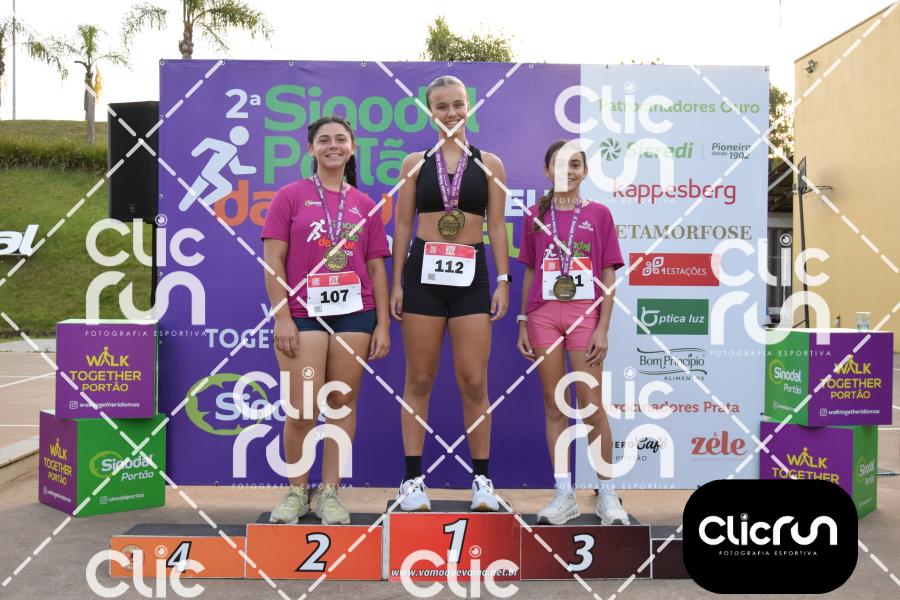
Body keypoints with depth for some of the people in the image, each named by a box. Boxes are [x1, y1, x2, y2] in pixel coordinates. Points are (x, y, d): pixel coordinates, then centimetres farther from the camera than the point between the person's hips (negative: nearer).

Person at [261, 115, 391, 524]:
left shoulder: (365, 205, 11)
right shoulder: (290, 196, 3)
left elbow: (377, 267, 10)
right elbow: (273, 261, -2)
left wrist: (383, 324, 4)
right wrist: (282, 318, -9)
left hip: (354, 314, 3)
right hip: (303, 314, -2)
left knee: (343, 404, 5)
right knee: (301, 411, -4)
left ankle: (330, 493, 16)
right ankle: (296, 491, 16)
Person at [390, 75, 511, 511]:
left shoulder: (489, 163, 8)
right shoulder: (415, 163, 8)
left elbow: (497, 226, 6)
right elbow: (402, 226, 7)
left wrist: (504, 281, -1)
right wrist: (396, 283, 2)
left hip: (471, 276, 0)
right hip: (423, 273, 0)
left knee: (474, 382, 0)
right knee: (419, 380, 4)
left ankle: (481, 478, 13)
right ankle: (413, 478, 12)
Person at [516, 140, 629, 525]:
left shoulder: (598, 214, 4)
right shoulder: (536, 217, 9)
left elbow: (608, 277, 1)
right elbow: (529, 273, 12)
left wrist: (603, 329, -6)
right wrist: (523, 324, 7)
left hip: (584, 313, -2)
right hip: (543, 314, 2)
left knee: (591, 406, -1)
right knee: (555, 407, 5)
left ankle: (607, 495, 12)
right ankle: (564, 495, 13)